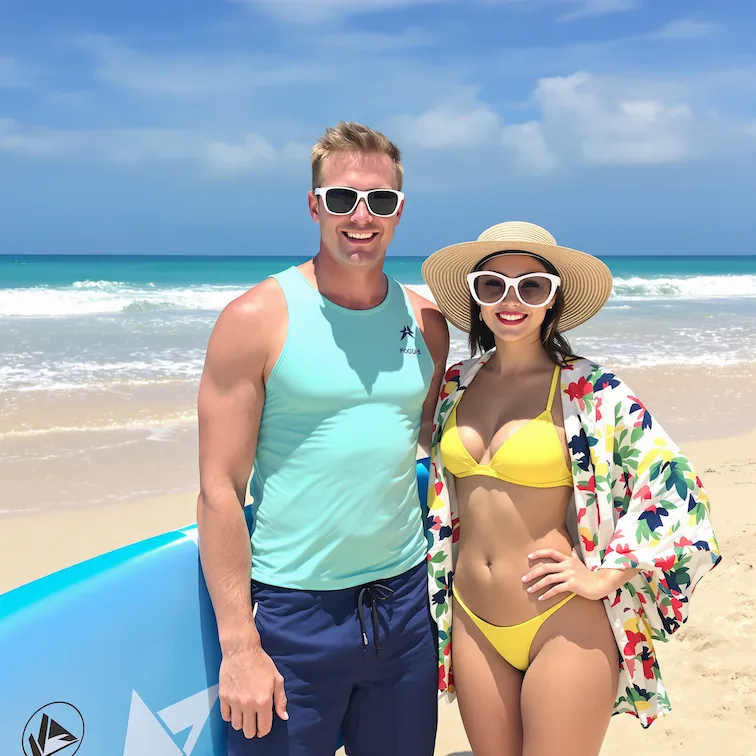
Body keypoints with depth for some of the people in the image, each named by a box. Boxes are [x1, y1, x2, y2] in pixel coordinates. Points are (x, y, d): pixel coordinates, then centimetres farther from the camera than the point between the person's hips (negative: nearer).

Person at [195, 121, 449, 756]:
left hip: (404, 601, 5)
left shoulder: (426, 322, 4)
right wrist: (238, 644, -13)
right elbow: (219, 489, -10)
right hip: (291, 611, -4)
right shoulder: (258, 319, -10)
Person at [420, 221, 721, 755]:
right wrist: (437, 597, 18)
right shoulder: (457, 385, 4)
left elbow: (676, 490, -11)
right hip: (473, 624, 5)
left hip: (563, 628, -5)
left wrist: (605, 577, -13)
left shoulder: (589, 390, -11)